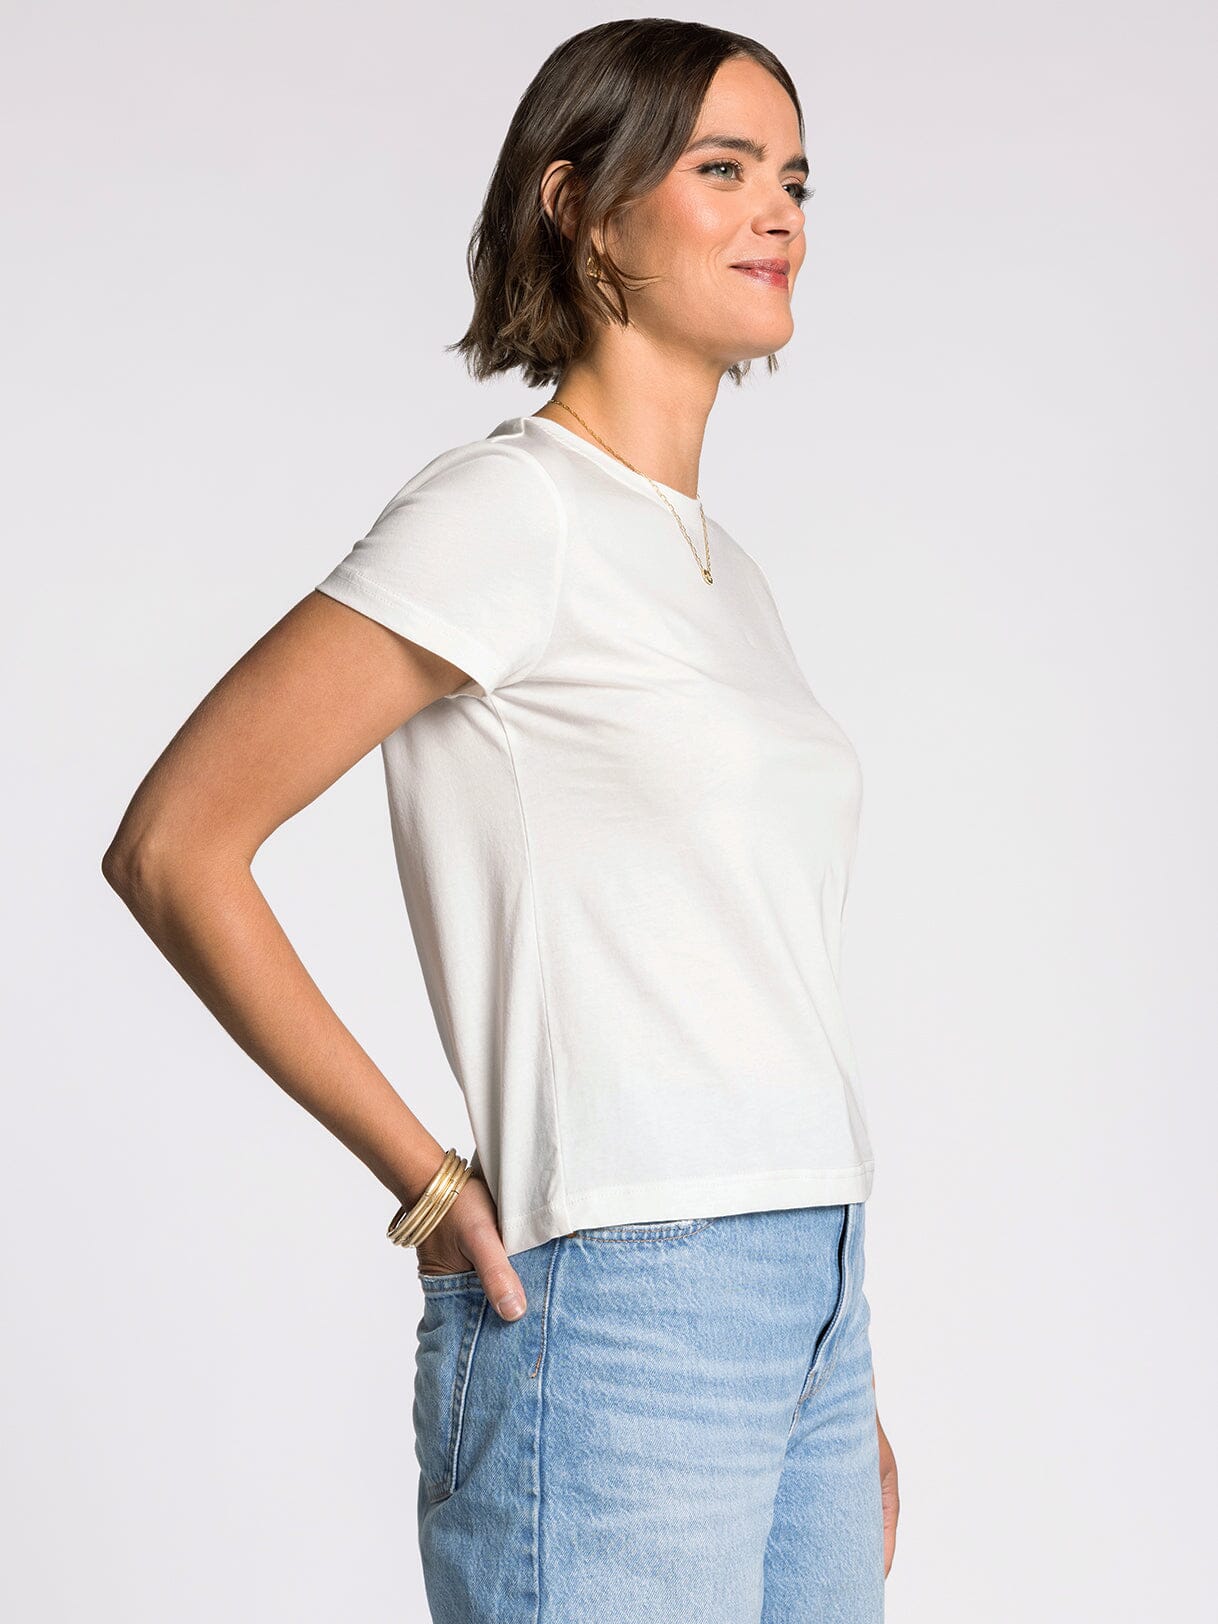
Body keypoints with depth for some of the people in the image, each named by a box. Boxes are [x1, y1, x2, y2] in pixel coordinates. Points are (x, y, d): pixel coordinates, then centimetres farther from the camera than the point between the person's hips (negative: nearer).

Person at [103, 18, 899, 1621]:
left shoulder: (725, 563, 16)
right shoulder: (509, 510, -8)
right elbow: (172, 845, -12)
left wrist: (841, 1391, 18)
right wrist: (433, 1185, -9)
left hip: (809, 1311, 8)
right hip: (611, 1311, -8)